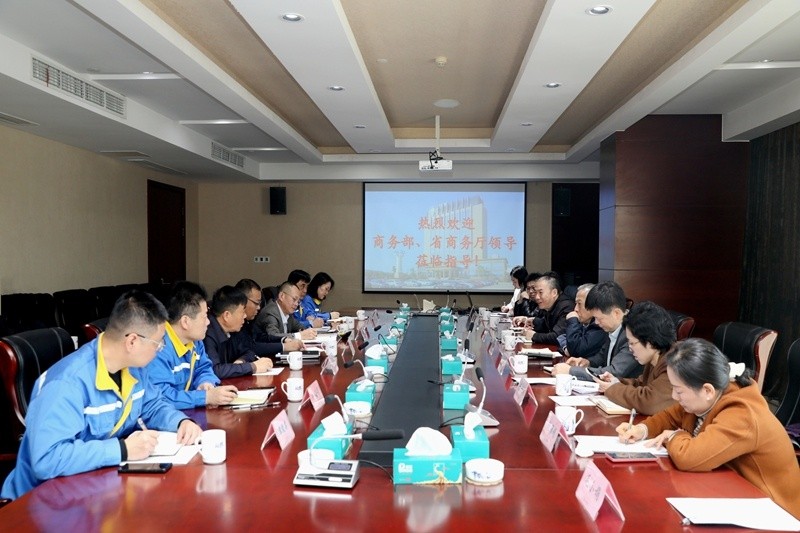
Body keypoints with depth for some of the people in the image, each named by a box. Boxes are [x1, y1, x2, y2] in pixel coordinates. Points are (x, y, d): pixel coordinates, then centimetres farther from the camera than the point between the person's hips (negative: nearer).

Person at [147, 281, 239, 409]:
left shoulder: (195, 341, 5)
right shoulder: (160, 349, -23)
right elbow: (159, 396, -30)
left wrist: (206, 383, -5)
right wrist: (206, 397, -27)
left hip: (187, 413, 7)